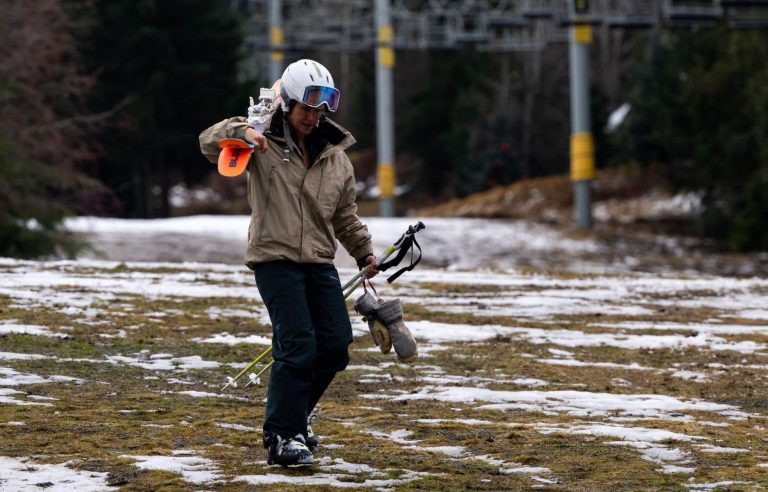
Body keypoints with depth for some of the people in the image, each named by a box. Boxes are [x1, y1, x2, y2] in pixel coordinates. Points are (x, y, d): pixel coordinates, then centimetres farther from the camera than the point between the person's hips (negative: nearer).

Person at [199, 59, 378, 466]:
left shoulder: (336, 158, 13)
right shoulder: (263, 144, -2)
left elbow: (345, 215, 22)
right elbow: (210, 143, -14)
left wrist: (364, 252, 13)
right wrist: (241, 132, -33)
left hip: (319, 263, 6)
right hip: (275, 259, -6)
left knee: (336, 344, 4)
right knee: (298, 346, -16)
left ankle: (294, 413, 25)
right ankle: (282, 434, -10)